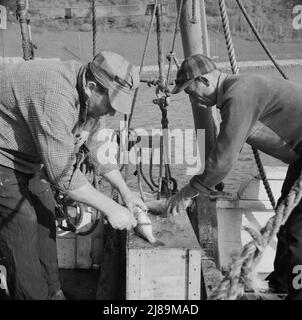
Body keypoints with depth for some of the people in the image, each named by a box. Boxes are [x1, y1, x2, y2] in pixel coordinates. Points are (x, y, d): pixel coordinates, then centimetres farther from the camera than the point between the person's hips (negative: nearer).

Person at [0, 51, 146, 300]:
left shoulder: (89, 97, -7)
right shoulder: (56, 98, -37)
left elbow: (97, 146, 5)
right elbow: (63, 174, -35)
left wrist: (126, 192, 2)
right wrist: (110, 208, -26)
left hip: (22, 157, 9)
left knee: (44, 213, 9)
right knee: (21, 221, -11)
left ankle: (51, 293, 22)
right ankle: (34, 295, 6)